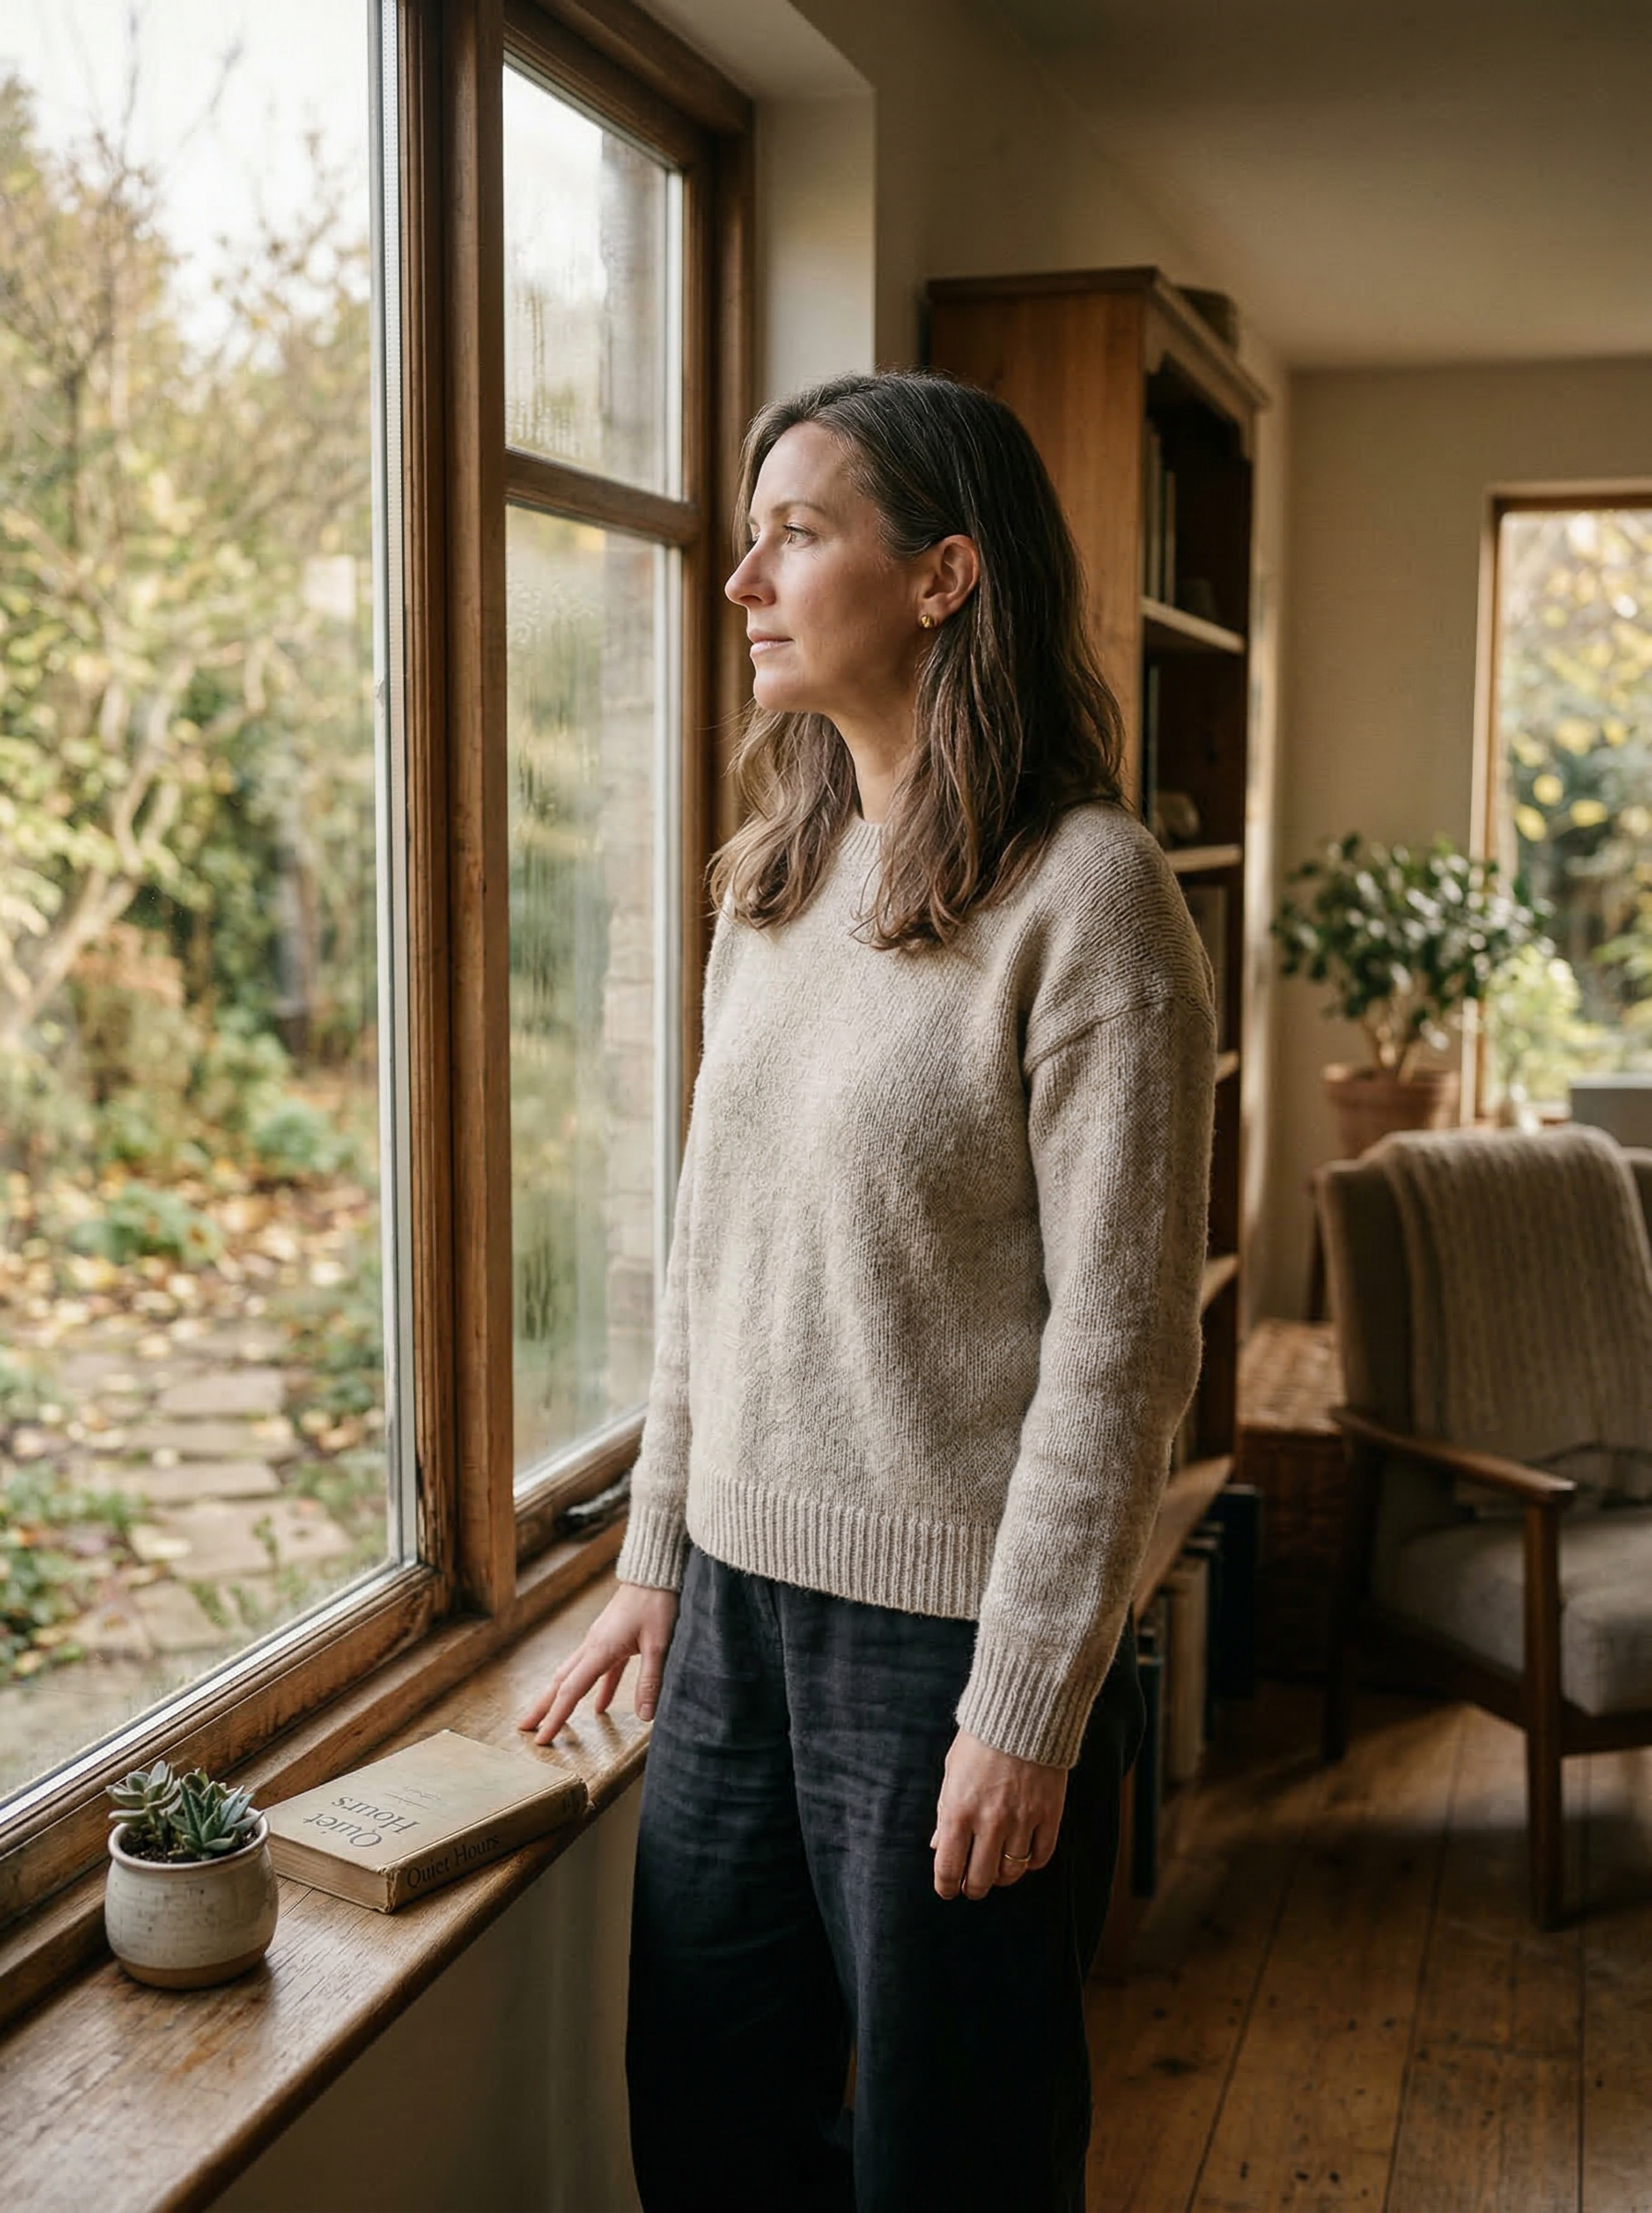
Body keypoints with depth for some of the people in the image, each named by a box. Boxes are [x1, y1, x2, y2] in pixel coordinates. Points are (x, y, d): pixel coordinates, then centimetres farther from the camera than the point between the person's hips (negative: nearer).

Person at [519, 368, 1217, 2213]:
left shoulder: (1086, 895, -14)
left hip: (947, 1639, -6)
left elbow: (1116, 1345, -16)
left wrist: (1028, 1711, -15)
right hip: (738, 1604, 7)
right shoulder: (775, 880, 8)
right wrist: (657, 1563, 14)